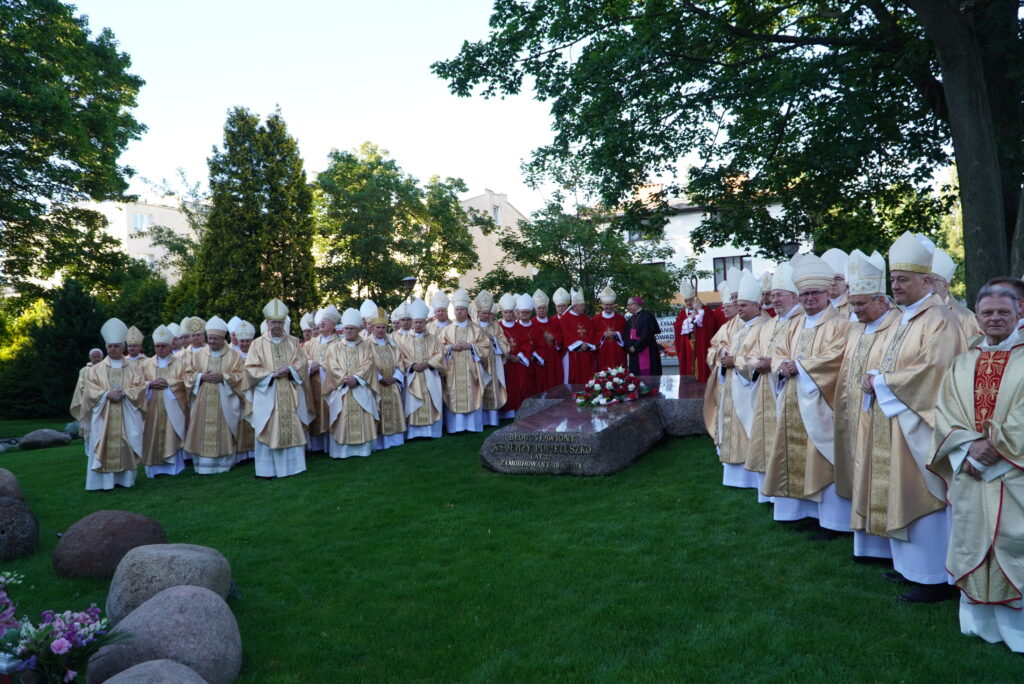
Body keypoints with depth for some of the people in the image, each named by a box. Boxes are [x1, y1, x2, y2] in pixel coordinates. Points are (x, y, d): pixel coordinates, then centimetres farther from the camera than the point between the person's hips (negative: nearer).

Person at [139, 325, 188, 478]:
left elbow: (184, 382, -2)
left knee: (172, 437, -3)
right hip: (152, 407, 2)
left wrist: (167, 383, -12)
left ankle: (174, 467, 4)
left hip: (172, 406, -2)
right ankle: (154, 469, 6)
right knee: (153, 437, 0)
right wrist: (151, 384, -10)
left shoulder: (180, 363, 6)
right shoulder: (146, 364, 13)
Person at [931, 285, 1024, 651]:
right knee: (972, 542, 7)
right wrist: (970, 445, -10)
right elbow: (944, 411, 4)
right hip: (969, 470, 3)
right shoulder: (963, 363, 12)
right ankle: (978, 620, 19)